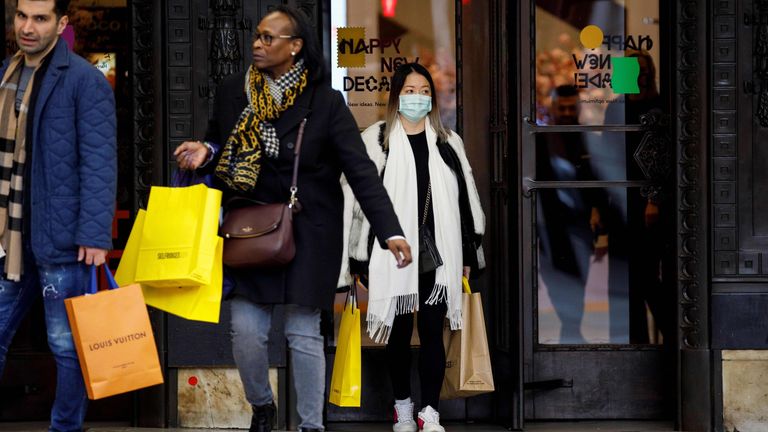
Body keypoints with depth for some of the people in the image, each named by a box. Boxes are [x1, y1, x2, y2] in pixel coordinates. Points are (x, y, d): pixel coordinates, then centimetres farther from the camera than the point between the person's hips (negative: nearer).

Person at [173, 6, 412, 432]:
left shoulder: (325, 102, -10)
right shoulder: (232, 91, 0)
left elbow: (361, 170, -13)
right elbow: (217, 147, 14)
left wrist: (390, 232, -22)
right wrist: (203, 153, -12)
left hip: (307, 234, -3)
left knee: (304, 334, 2)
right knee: (246, 330, 1)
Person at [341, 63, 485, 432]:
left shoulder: (448, 142, 10)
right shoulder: (376, 140, 1)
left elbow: (466, 198, 13)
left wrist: (468, 255, 9)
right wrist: (361, 259, -3)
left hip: (438, 254, 1)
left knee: (432, 332, -1)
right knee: (399, 332, 8)